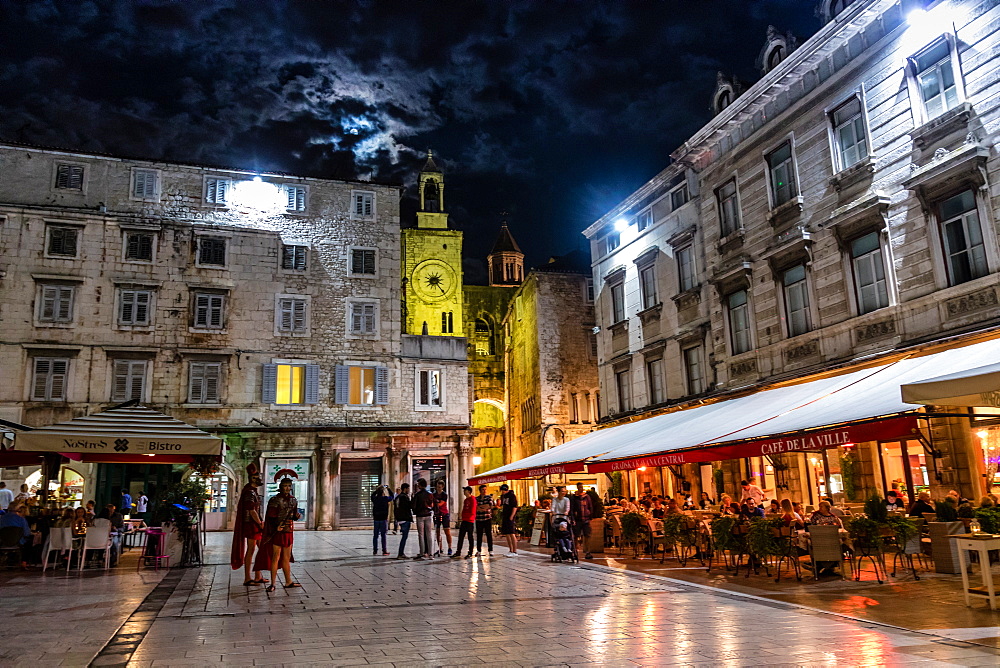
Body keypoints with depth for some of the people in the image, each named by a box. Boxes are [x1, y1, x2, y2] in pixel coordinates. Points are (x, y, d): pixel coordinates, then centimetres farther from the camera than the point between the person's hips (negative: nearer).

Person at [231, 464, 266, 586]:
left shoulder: (253, 491, 15)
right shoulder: (249, 492, -16)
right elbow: (252, 511, -20)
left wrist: (260, 522, 14)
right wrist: (260, 524, -13)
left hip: (255, 523, 10)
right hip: (250, 524, -10)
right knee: (250, 550, -3)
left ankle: (258, 576, 18)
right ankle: (247, 579, 4)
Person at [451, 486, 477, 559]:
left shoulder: (472, 499, -9)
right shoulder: (465, 500, 17)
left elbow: (472, 512, -13)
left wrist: (466, 515, -5)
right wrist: (463, 517, 8)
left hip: (470, 521, -8)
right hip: (464, 521, 8)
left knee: (470, 537, -1)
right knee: (460, 537, 6)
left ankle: (470, 554, 5)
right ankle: (458, 552, 9)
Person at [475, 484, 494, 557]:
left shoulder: (489, 497, 7)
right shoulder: (476, 498, 10)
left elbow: (490, 505, -9)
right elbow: (475, 507, -3)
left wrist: (480, 506, -6)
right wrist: (485, 507, -11)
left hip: (488, 519, -1)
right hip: (479, 519, 1)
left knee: (489, 535, -2)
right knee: (479, 535, 2)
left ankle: (490, 550, 5)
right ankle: (479, 551, 11)